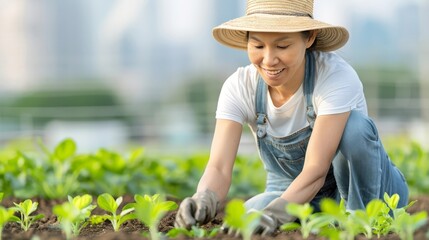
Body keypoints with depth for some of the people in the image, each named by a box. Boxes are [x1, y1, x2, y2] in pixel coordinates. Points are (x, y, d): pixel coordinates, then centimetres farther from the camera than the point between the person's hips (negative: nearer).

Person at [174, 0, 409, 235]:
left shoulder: (336, 76, -27)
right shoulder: (239, 87, -16)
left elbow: (316, 171, -36)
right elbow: (219, 167, -27)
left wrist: (275, 212, -54)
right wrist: (203, 199, -50)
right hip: (293, 193, 2)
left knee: (355, 125, -33)